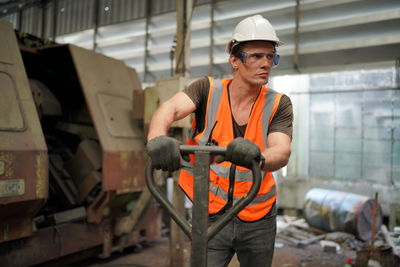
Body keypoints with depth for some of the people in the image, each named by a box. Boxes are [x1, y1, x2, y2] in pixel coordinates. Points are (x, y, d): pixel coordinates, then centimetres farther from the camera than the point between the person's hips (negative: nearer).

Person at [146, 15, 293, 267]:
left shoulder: (278, 104, -7)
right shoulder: (208, 90, -8)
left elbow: (282, 151, -21)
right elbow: (170, 109, -25)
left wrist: (258, 157, -44)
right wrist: (157, 138, -47)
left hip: (258, 220, 2)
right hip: (209, 216, -2)